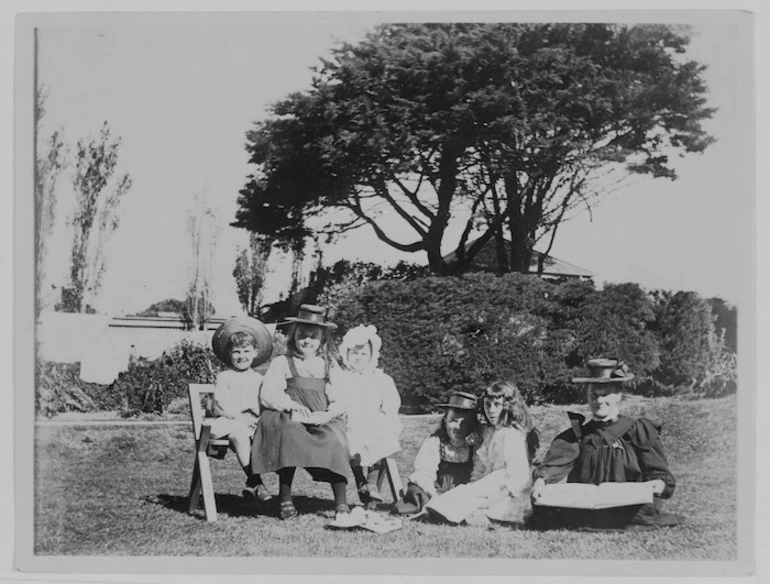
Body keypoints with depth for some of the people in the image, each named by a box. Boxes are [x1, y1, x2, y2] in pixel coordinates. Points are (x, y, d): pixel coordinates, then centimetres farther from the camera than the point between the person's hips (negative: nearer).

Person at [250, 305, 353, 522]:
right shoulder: (281, 363, 13)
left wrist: (326, 415, -14)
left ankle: (341, 505, -30)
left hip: (323, 420, 2)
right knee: (289, 433, -36)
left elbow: (340, 400, 8)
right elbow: (268, 395, 0)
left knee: (336, 439, -31)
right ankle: (285, 500, -28)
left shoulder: (330, 365, 19)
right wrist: (291, 405, -20)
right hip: (290, 418, -1)